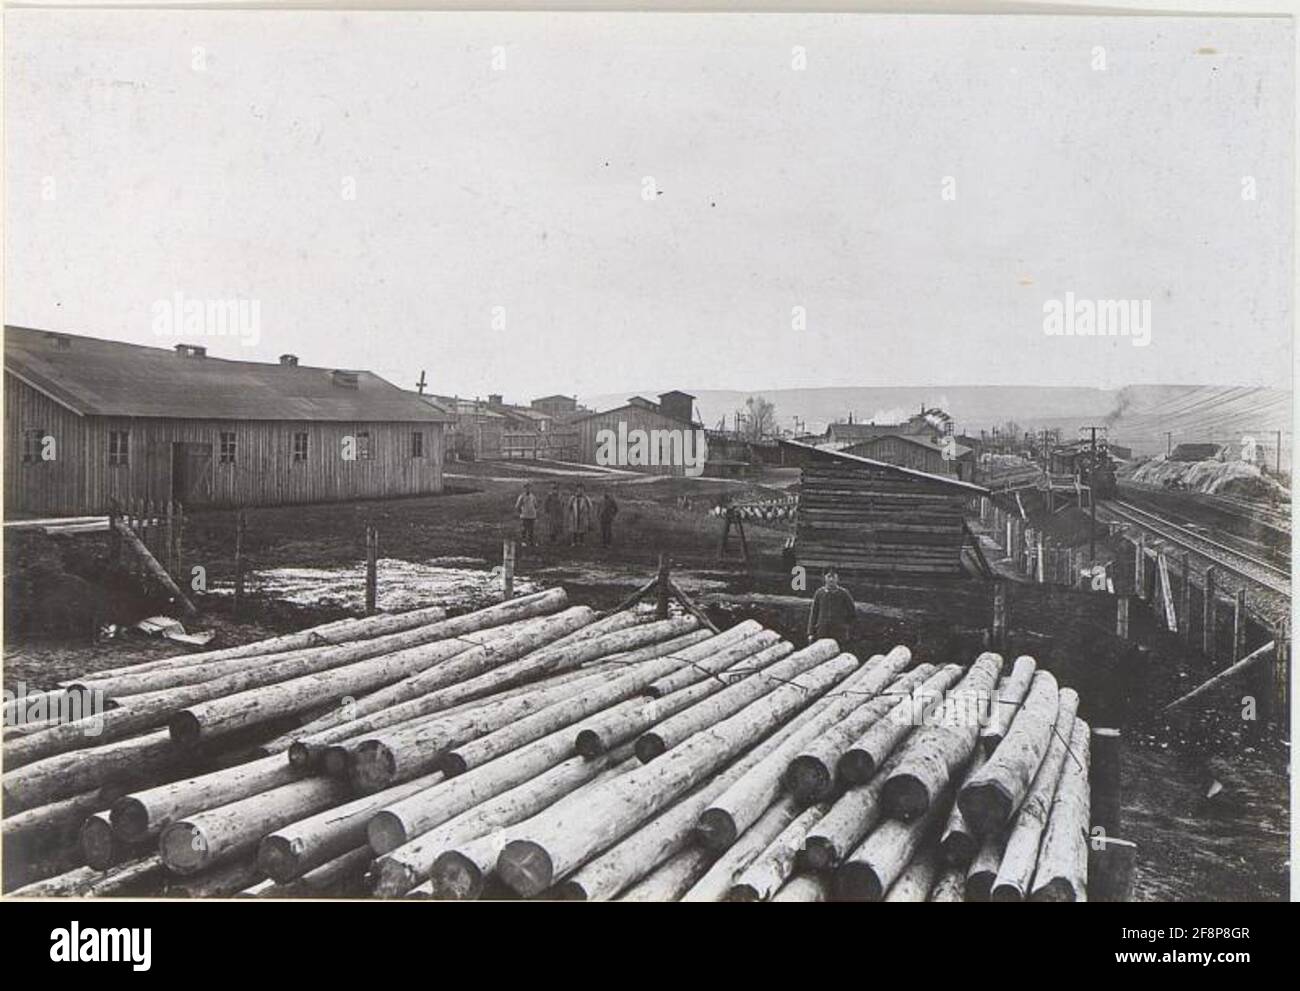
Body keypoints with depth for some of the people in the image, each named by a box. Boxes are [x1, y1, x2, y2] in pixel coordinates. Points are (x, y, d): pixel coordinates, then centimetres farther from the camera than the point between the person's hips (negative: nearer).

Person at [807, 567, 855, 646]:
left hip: (839, 634, -2)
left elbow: (853, 612, 7)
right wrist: (811, 633, 4)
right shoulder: (819, 593, 3)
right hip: (822, 633, 2)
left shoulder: (843, 593, -2)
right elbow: (813, 613, 8)